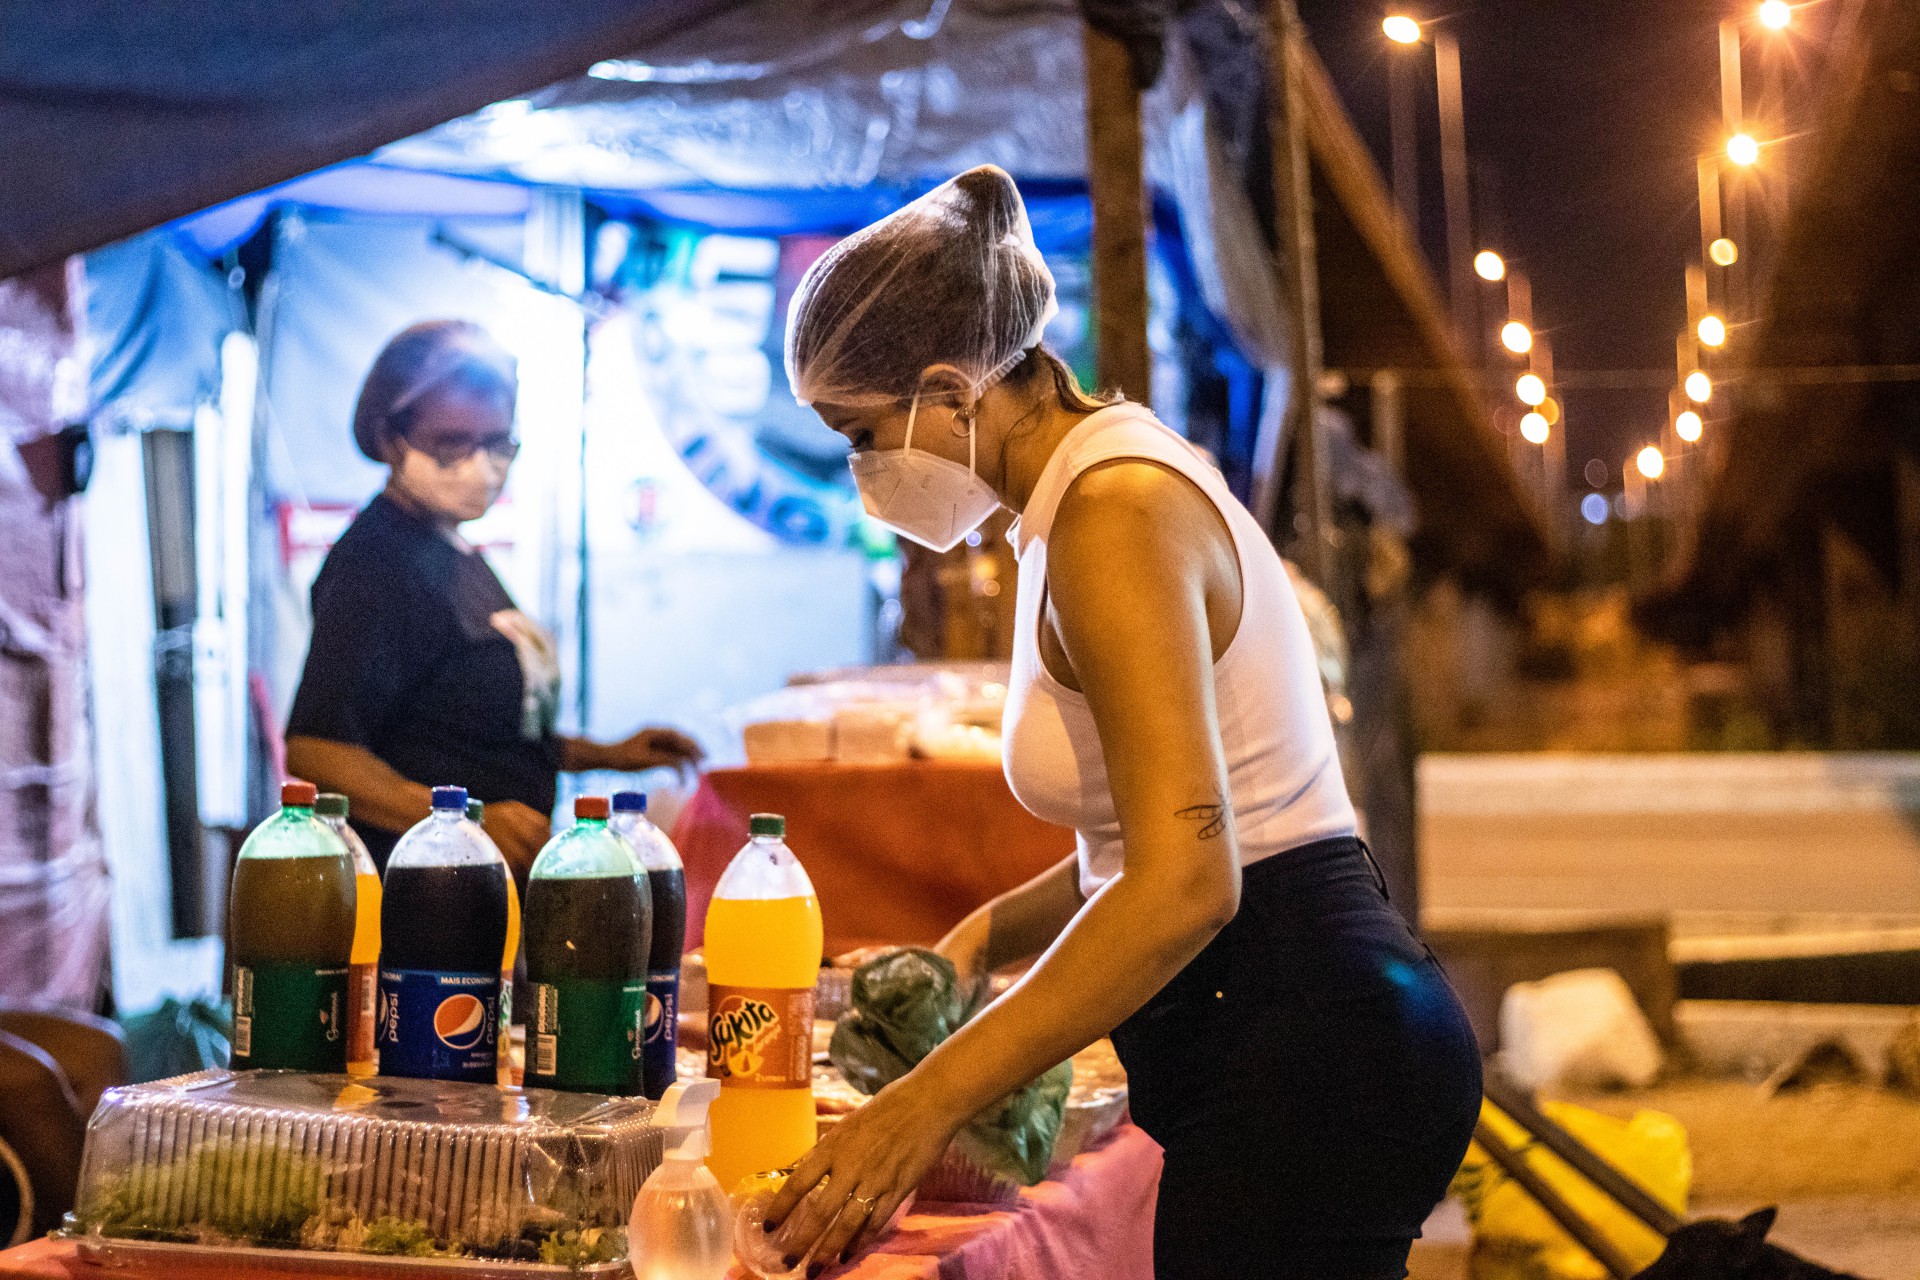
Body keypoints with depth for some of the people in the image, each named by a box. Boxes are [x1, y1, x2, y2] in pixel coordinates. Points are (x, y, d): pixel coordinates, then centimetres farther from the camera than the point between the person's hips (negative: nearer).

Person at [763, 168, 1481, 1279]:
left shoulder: (1115, 515, -17)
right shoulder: (1118, 473, 15)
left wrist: (930, 1101, -26)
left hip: (1293, 1044, -10)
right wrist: (990, 933, 8)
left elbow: (1185, 882, -27)